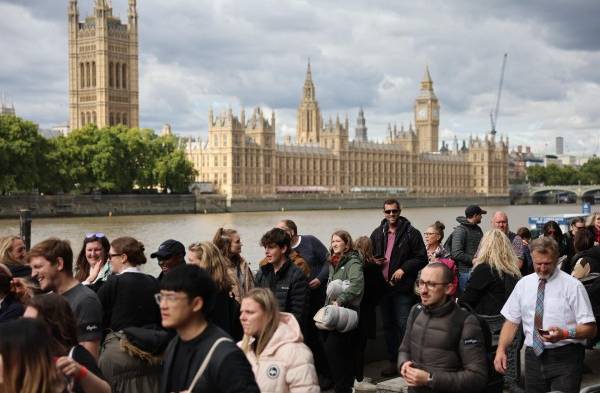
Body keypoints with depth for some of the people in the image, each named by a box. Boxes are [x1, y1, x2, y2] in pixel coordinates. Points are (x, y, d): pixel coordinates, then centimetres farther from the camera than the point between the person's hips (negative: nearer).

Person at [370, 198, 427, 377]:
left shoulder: (411, 233, -4)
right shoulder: (377, 233, 11)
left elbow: (421, 258, -7)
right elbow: (371, 255, 23)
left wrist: (404, 269, -17)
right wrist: (374, 261, 1)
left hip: (403, 287, -5)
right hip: (383, 286, 6)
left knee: (404, 325, -5)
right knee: (388, 325, 12)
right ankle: (393, 361, 21)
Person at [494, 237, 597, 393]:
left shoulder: (572, 286, -4)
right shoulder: (523, 284, 8)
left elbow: (590, 329, -7)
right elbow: (511, 321, 9)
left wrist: (565, 334, -25)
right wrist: (501, 350, -6)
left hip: (565, 358, -3)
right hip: (533, 356, 4)